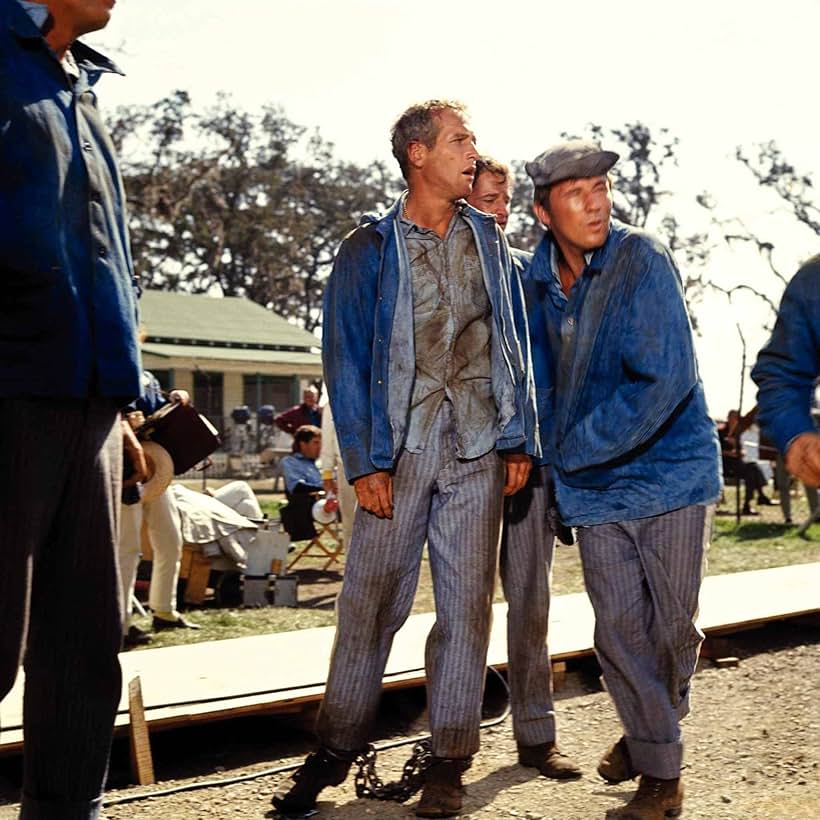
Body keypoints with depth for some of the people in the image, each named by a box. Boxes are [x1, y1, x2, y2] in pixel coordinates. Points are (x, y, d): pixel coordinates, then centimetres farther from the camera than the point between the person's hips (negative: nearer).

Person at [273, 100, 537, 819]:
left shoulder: (488, 240, 13)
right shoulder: (369, 251, 3)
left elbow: (514, 342, 14)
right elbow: (346, 360, 0)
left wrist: (519, 437, 6)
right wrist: (364, 460, -8)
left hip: (477, 449, 2)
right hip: (401, 447, -2)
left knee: (466, 603, 3)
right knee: (370, 599, 0)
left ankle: (448, 762, 13)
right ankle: (336, 750, 15)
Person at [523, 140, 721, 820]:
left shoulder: (642, 260, -15)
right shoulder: (537, 280, 1)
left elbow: (663, 381, -22)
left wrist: (573, 449, -18)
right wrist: (552, 460, 9)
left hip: (669, 468, -4)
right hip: (593, 485, 4)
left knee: (671, 624, 5)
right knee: (618, 625, 4)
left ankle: (657, 731, 31)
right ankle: (657, 761, 24)